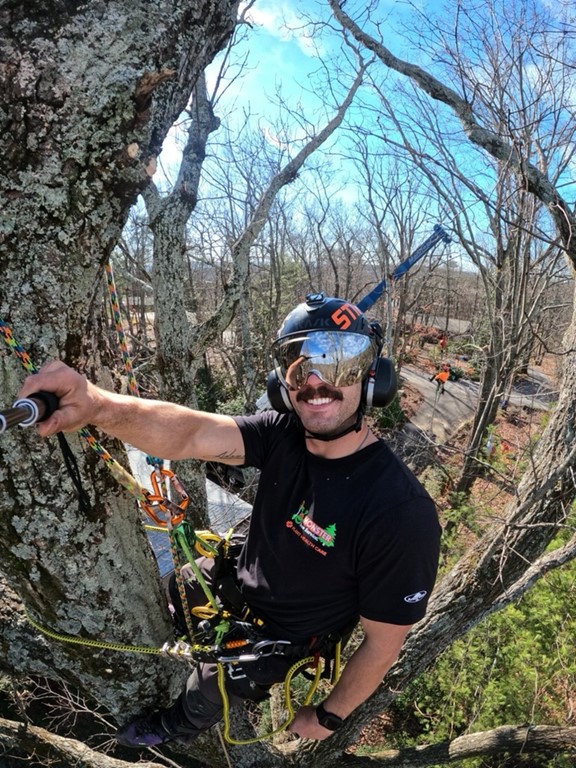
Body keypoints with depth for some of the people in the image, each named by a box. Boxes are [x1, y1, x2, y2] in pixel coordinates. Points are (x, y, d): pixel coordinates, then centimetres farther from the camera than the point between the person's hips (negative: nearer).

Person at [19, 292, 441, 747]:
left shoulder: (401, 513, -37)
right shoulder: (282, 433, -22)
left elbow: (383, 643, -24)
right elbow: (190, 433, -38)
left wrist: (328, 717, -8)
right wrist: (98, 404, -57)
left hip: (278, 639, -4)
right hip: (239, 589, 5)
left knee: (202, 697, 17)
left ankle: (176, 729, 56)